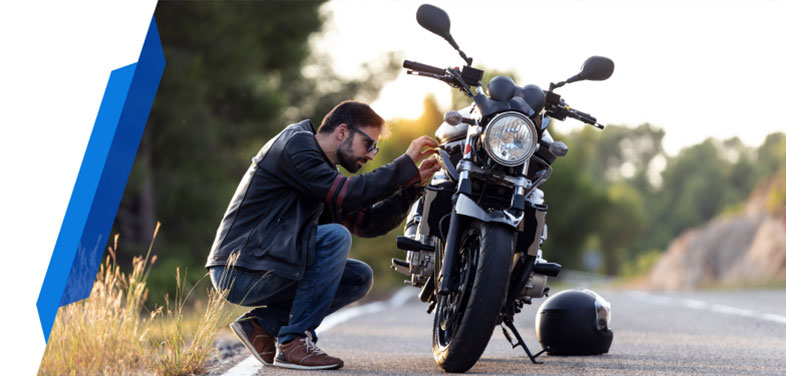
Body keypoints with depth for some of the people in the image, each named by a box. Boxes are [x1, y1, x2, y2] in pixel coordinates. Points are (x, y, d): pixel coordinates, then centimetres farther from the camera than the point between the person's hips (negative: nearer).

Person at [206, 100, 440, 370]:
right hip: (238, 271, -10)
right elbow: (348, 194, -22)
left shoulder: (324, 171, 20)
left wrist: (414, 184, 4)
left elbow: (367, 223, 13)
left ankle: (264, 323, 4)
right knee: (335, 236, -23)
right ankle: (293, 342, -18)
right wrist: (407, 164, -16)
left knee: (360, 277, 6)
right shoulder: (294, 144, -10)